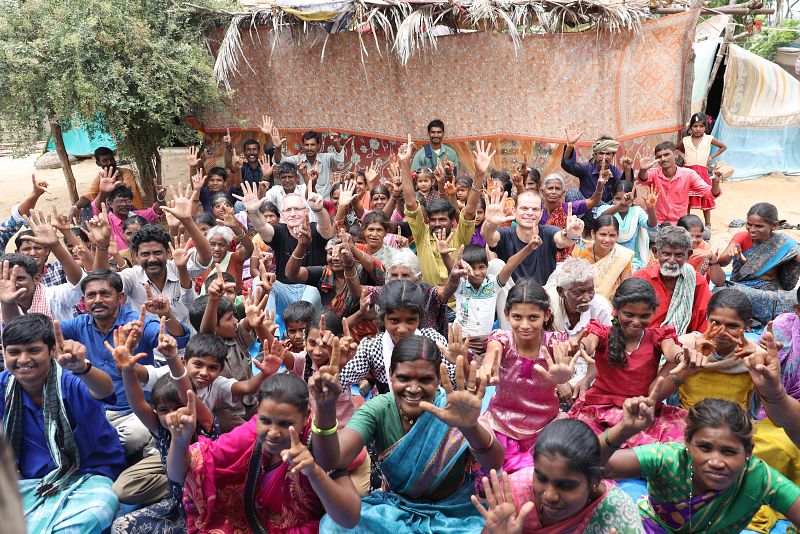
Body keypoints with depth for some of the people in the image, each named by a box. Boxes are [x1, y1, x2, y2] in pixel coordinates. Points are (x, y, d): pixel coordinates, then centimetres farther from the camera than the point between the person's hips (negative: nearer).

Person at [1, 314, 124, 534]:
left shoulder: (69, 380, -16)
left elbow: (104, 390, -39)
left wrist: (80, 367, -61)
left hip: (88, 476, -3)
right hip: (30, 481, 3)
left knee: (91, 515, -32)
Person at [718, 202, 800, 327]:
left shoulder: (783, 244, -6)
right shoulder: (742, 238, -5)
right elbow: (722, 263, -18)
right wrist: (730, 253, -42)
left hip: (771, 290, 0)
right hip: (741, 287, 0)